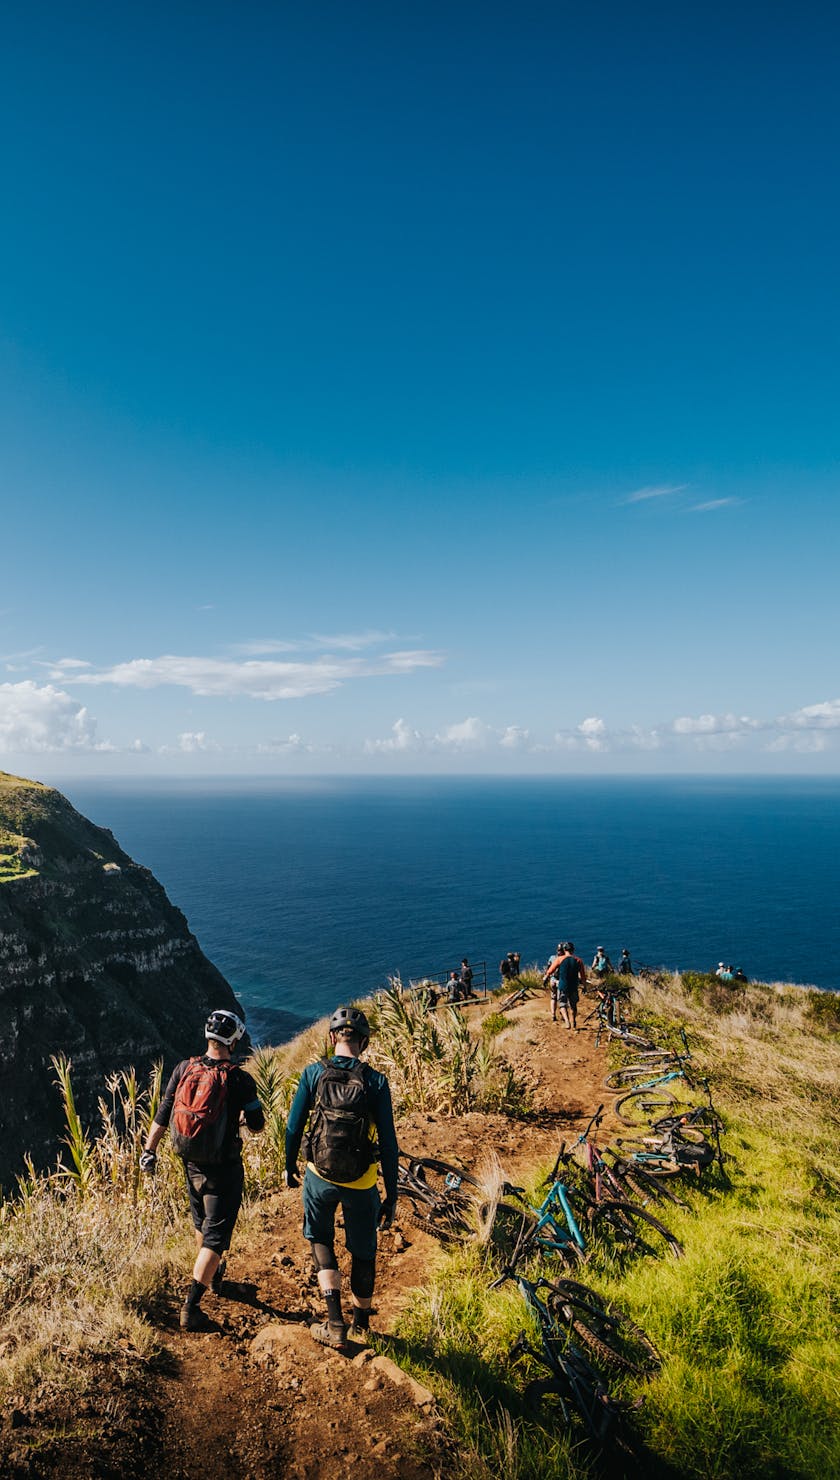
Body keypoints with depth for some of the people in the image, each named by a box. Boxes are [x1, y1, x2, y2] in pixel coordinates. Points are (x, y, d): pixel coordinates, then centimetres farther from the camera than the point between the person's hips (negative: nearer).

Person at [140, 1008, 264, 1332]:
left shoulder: (184, 1069, -9)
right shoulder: (239, 1079, -20)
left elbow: (162, 1115, -3)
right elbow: (257, 1125, -11)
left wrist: (149, 1151, 8)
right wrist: (247, 1111, 10)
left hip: (191, 1164, 6)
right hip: (224, 1168, -5)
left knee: (202, 1224, 27)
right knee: (215, 1236, 7)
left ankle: (213, 1277, 48)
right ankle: (190, 1307, 4)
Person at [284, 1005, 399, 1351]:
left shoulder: (314, 1073, -13)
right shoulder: (376, 1082, -15)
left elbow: (294, 1126, -5)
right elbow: (388, 1144, -11)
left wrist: (290, 1167, 14)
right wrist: (392, 1196, 0)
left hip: (320, 1177, 0)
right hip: (361, 1183, 0)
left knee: (319, 1239, 26)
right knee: (363, 1251, 23)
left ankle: (335, 1323, 18)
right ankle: (360, 1322, 43)